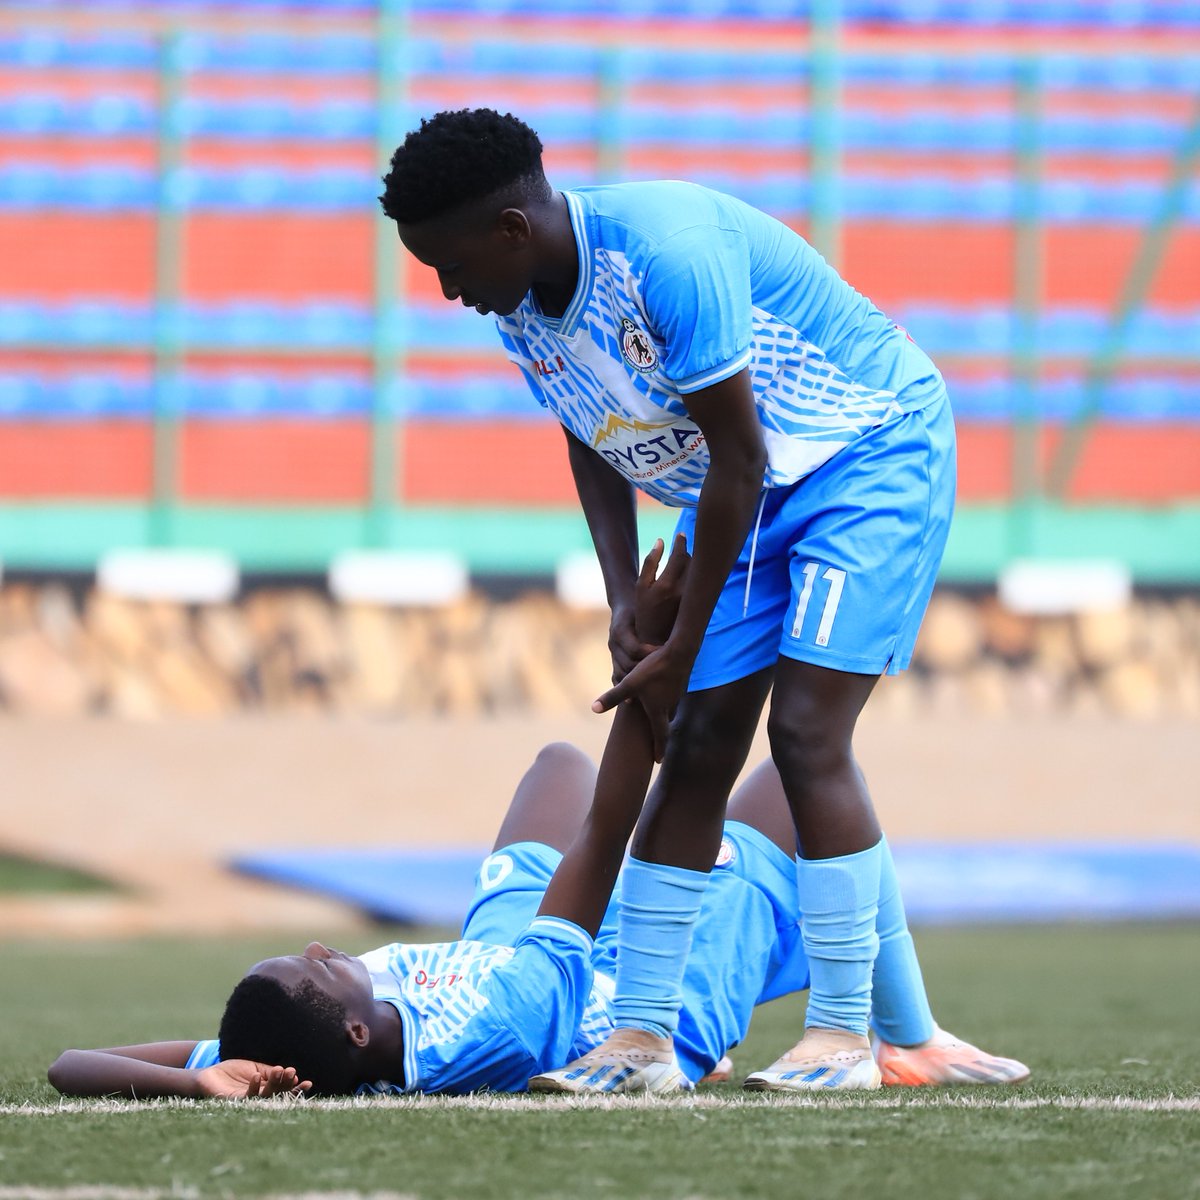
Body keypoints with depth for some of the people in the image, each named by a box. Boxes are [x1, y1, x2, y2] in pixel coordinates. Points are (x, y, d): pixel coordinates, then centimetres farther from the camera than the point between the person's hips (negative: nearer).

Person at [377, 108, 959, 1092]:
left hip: (872, 457, -8)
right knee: (696, 749, 0)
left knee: (807, 728, -17)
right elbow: (592, 446, 9)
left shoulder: (666, 253, -32)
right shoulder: (517, 305, -6)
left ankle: (845, 1035, -12)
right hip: (738, 495, 8)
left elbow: (738, 455, -27)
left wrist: (681, 655, -20)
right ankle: (642, 1032, 2)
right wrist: (626, 604, -5)